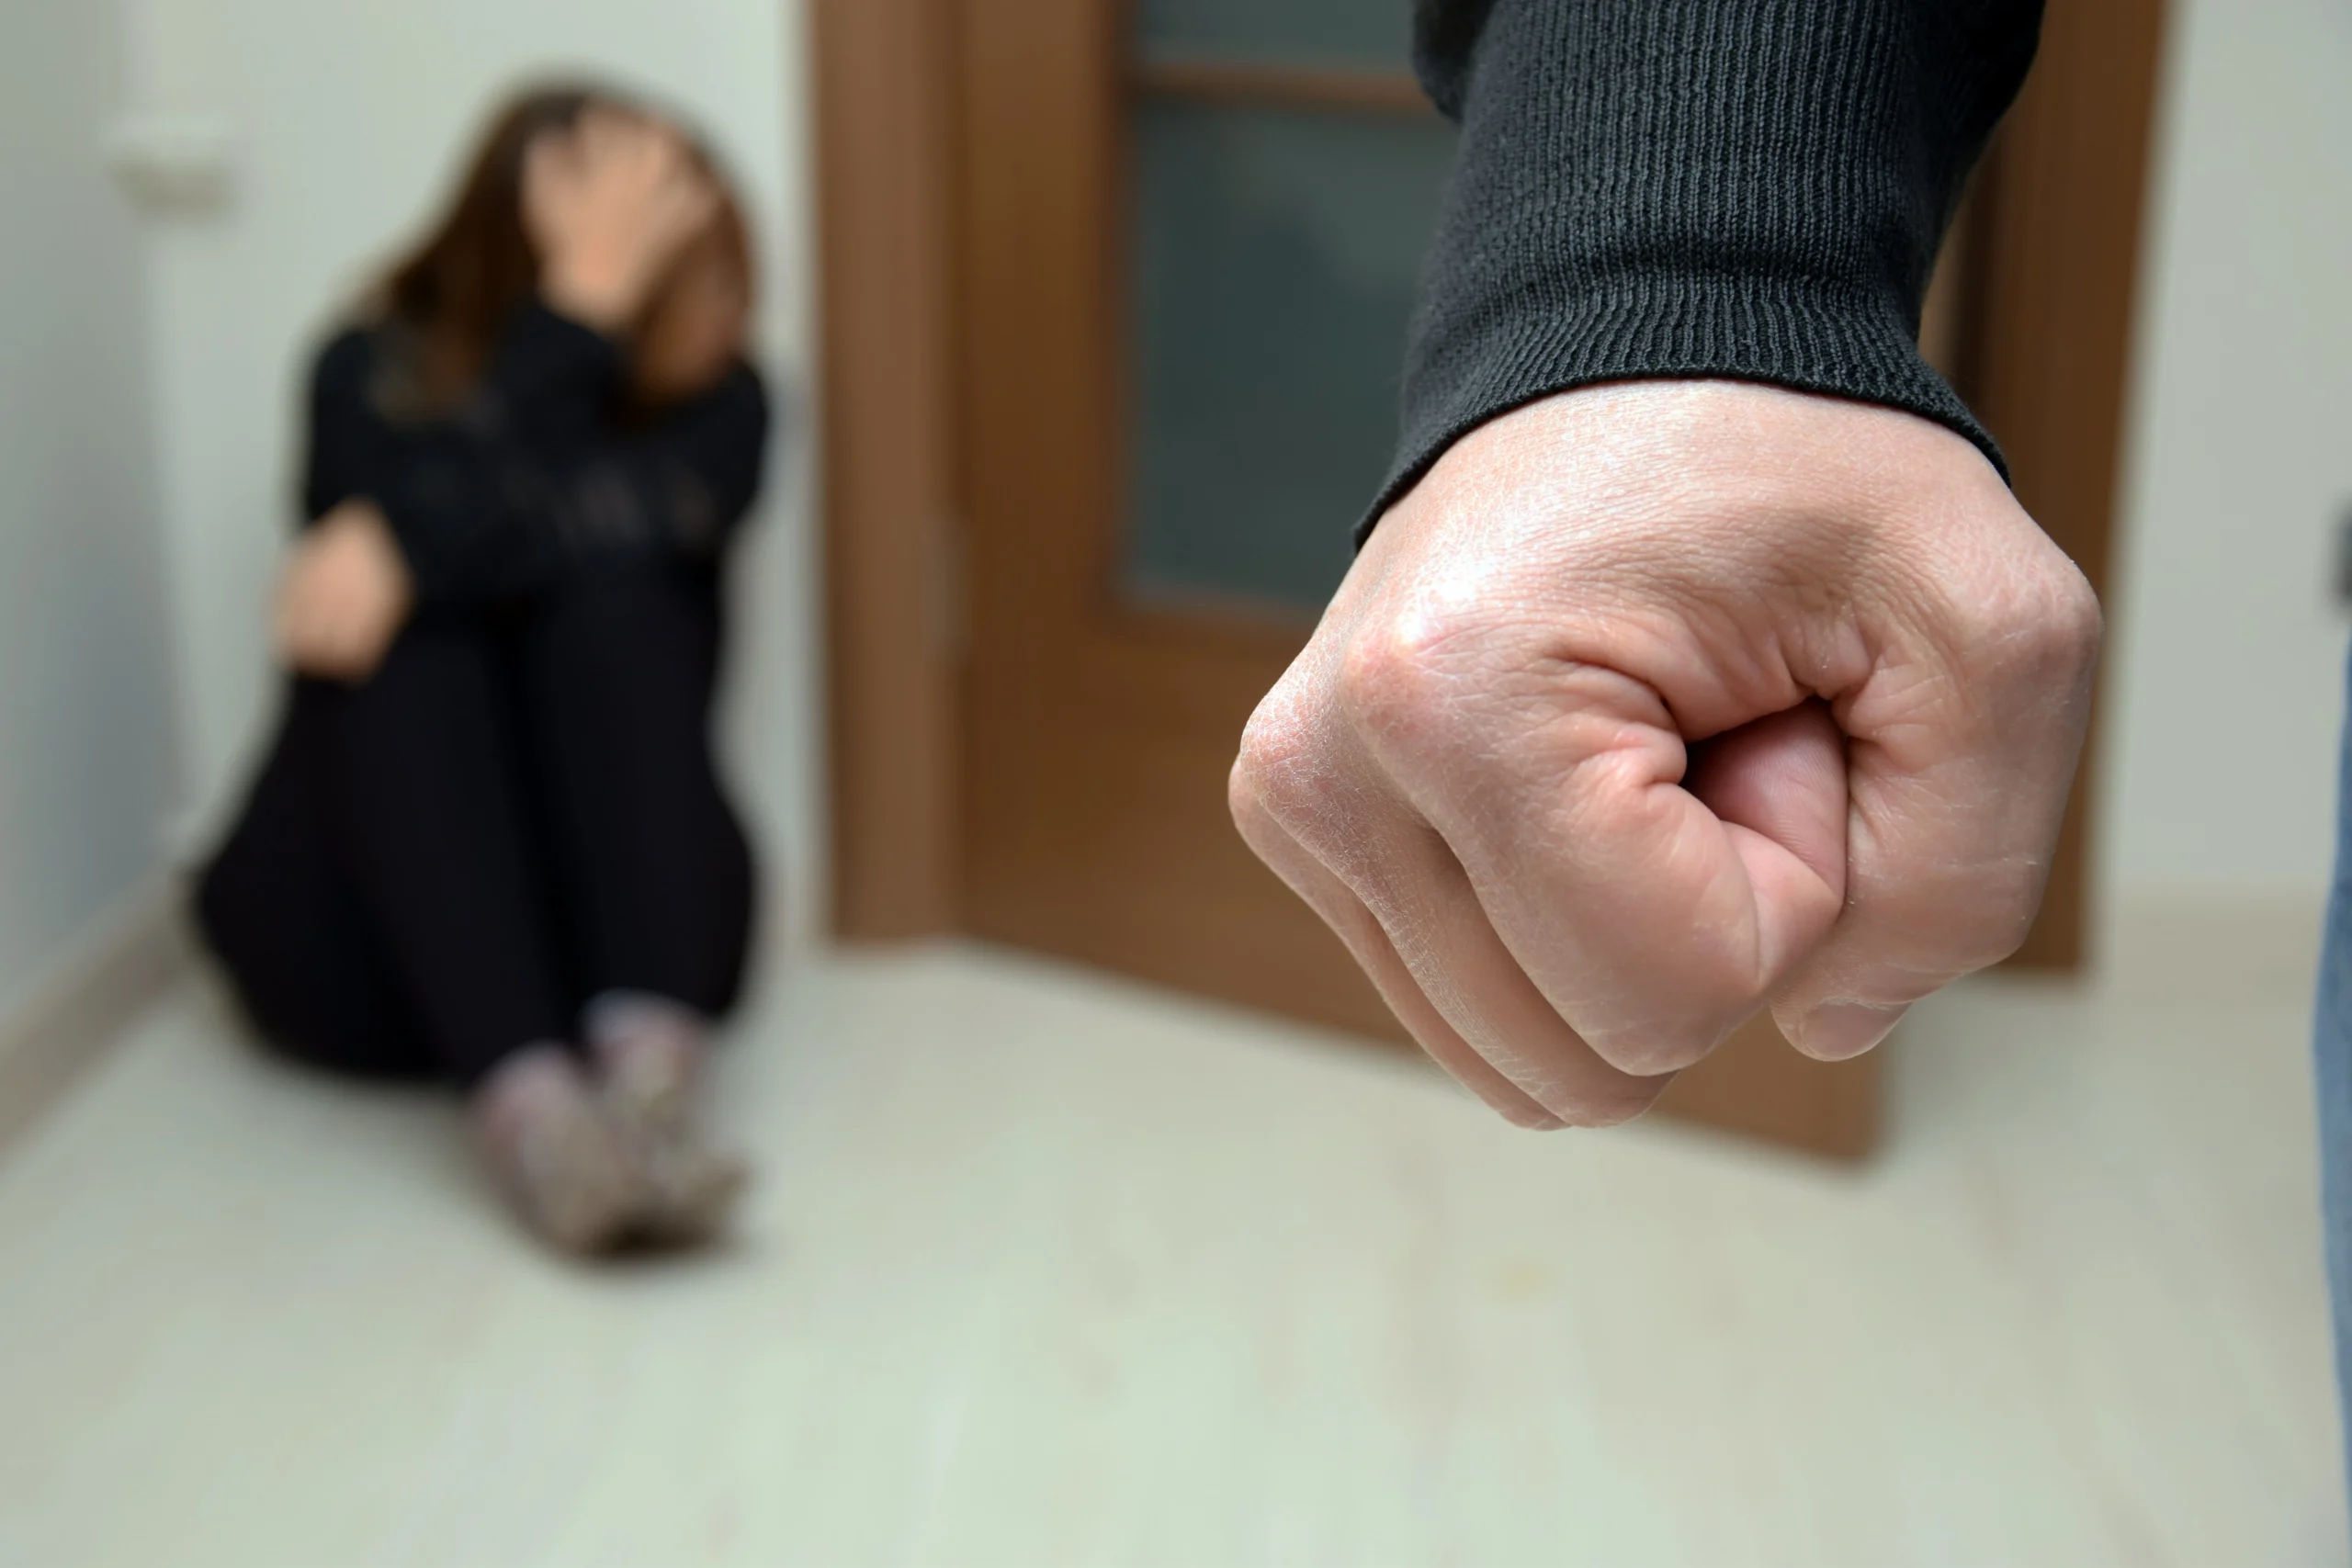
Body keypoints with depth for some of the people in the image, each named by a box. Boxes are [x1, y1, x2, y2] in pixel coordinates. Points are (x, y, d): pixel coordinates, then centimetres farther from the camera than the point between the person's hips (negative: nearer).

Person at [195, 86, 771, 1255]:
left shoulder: (715, 399, 2)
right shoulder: (375, 373, -1)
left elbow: (654, 515, -21)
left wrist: (413, 546, -34)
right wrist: (583, 307, -24)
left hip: (619, 907, 1)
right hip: (368, 938, -1)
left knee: (616, 603, -25)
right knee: (402, 648, -29)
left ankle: (651, 1068, -45)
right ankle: (523, 1106, -49)